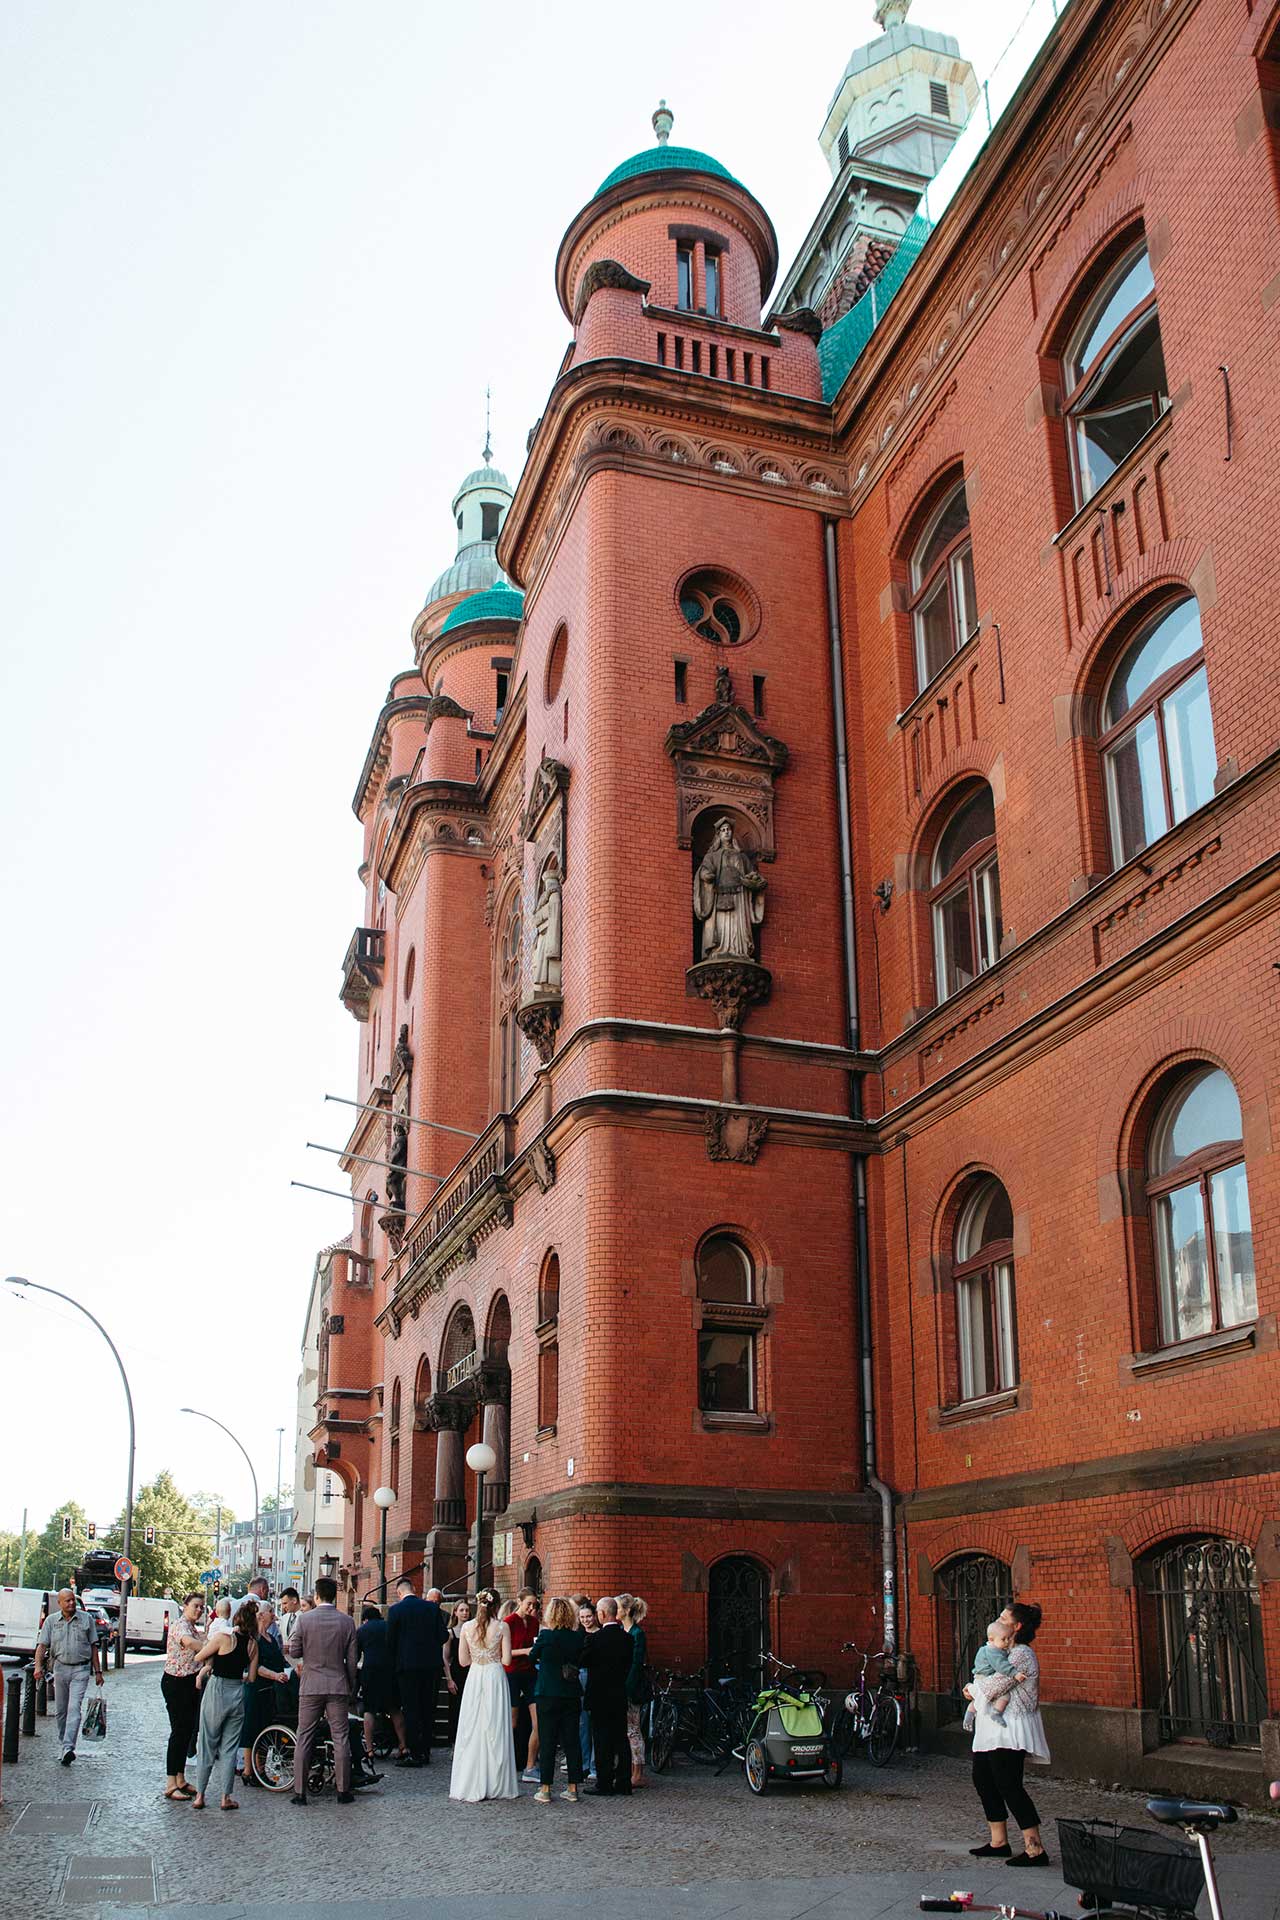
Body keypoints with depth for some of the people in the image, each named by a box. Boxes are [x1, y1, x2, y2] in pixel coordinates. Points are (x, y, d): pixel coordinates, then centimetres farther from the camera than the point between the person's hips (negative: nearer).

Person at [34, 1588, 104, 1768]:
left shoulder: (86, 1619, 3)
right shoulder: (51, 1621, 5)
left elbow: (93, 1647, 7)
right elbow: (42, 1645, 0)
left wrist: (98, 1672, 6)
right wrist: (38, 1666, -18)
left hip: (81, 1669, -2)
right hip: (60, 1667, 2)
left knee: (74, 1708, -14)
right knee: (60, 1710, 10)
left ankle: (68, 1748, -20)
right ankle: (63, 1742, 27)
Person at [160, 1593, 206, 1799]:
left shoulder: (193, 1627, 16)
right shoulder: (180, 1625, -16)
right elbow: (188, 1642, -38)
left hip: (190, 1683, 9)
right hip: (176, 1683, -9)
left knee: (187, 1731, 12)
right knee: (179, 1731, -7)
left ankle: (180, 1780, 20)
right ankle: (170, 1785, -3)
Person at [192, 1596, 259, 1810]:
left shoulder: (223, 1637, -13)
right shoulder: (252, 1644, 1)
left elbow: (198, 1658, -3)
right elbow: (252, 1677, 7)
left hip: (216, 1691, -3)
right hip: (238, 1694, 3)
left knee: (207, 1745, 8)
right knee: (229, 1748, 11)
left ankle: (200, 1796, 12)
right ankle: (225, 1797, 11)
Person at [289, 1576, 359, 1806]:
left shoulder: (305, 1619, -6)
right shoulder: (347, 1621, -2)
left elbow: (294, 1651, 2)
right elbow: (351, 1659, 2)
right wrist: (351, 1686, 13)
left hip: (310, 1686, -1)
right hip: (338, 1686, 1)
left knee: (304, 1739, 7)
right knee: (341, 1738, 6)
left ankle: (299, 1792, 7)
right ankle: (343, 1791, 8)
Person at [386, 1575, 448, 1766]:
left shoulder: (396, 1610, -6)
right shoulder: (432, 1607, 3)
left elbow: (390, 1641, -3)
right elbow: (444, 1635, 3)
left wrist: (395, 1661, 13)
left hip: (407, 1665, -4)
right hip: (432, 1664, 4)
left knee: (411, 1710, 0)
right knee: (428, 1709, 11)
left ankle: (415, 1754, -3)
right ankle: (425, 1752, 16)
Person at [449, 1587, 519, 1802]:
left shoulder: (466, 1627, 0)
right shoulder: (502, 1627, -6)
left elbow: (463, 1660, 3)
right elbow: (506, 1659, -6)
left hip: (474, 1678, 2)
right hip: (495, 1677, -2)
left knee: (471, 1730, 7)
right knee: (495, 1731, 4)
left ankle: (470, 1786, 9)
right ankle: (497, 1786, 7)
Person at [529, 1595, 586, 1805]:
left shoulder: (546, 1635, -13)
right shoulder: (579, 1636, -3)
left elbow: (532, 1656, 3)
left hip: (548, 1694, -3)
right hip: (572, 1695, 3)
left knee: (547, 1742, 4)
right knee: (572, 1740, 10)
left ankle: (545, 1789, 5)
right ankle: (573, 1788, 13)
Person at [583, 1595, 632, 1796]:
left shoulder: (595, 1638, -15)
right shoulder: (627, 1638, 2)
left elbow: (582, 1661, -7)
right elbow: (628, 1665, 9)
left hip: (601, 1696, -5)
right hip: (620, 1695, 6)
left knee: (602, 1741, 1)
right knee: (621, 1738, 10)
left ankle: (604, 1782, 3)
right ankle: (623, 1782, 14)